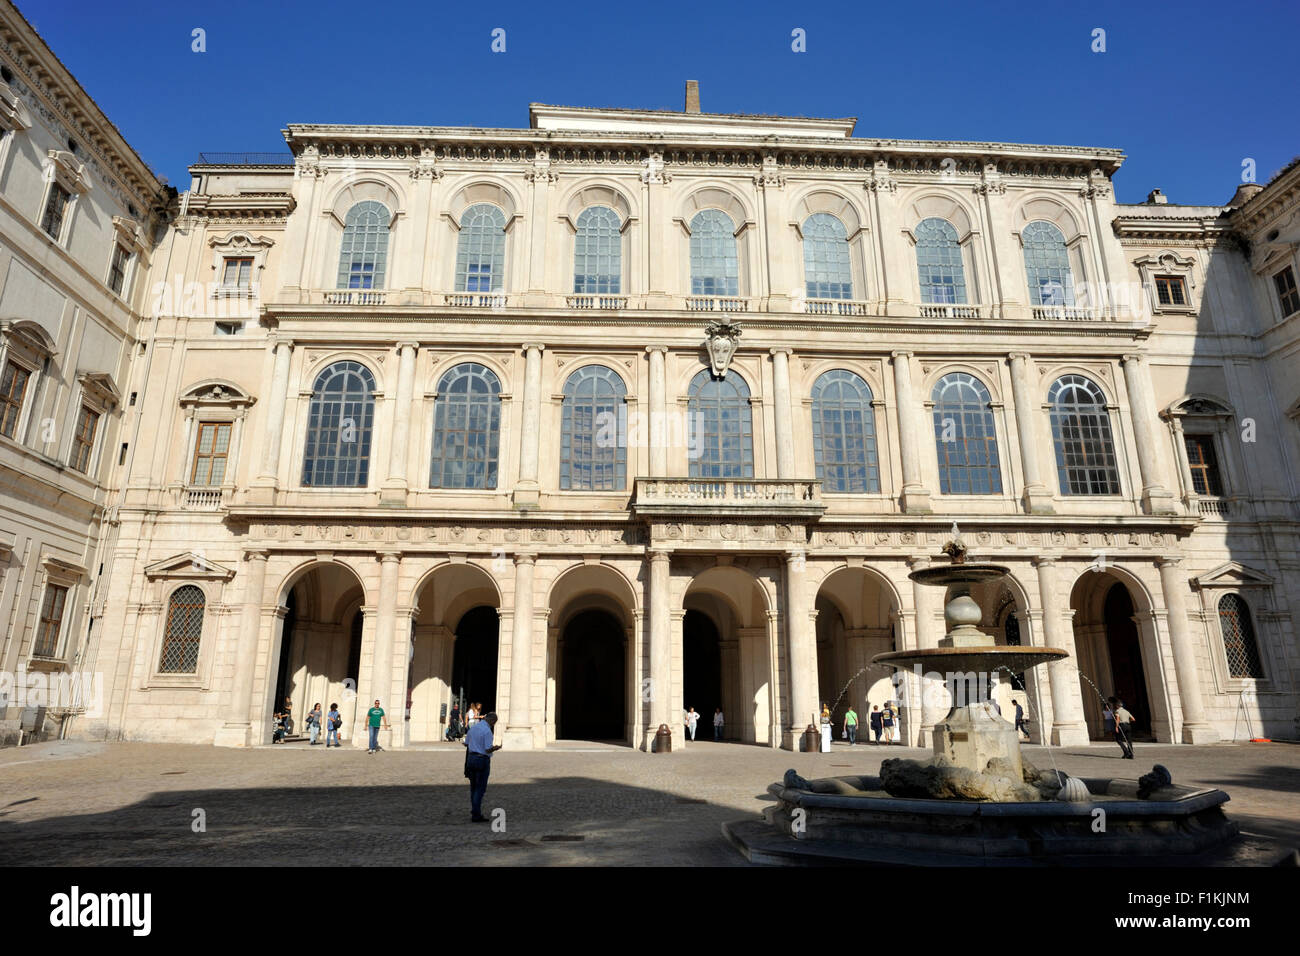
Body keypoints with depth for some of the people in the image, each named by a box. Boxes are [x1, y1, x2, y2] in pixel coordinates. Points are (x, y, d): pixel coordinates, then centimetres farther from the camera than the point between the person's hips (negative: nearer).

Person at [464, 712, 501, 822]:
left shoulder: (473, 727, 8)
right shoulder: (487, 731, -17)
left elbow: (466, 744, 16)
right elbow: (488, 750, -19)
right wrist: (496, 748, 1)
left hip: (471, 758, 8)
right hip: (482, 760, -8)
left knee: (473, 788, 15)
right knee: (480, 789, 0)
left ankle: (474, 813, 21)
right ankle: (476, 816, 1)